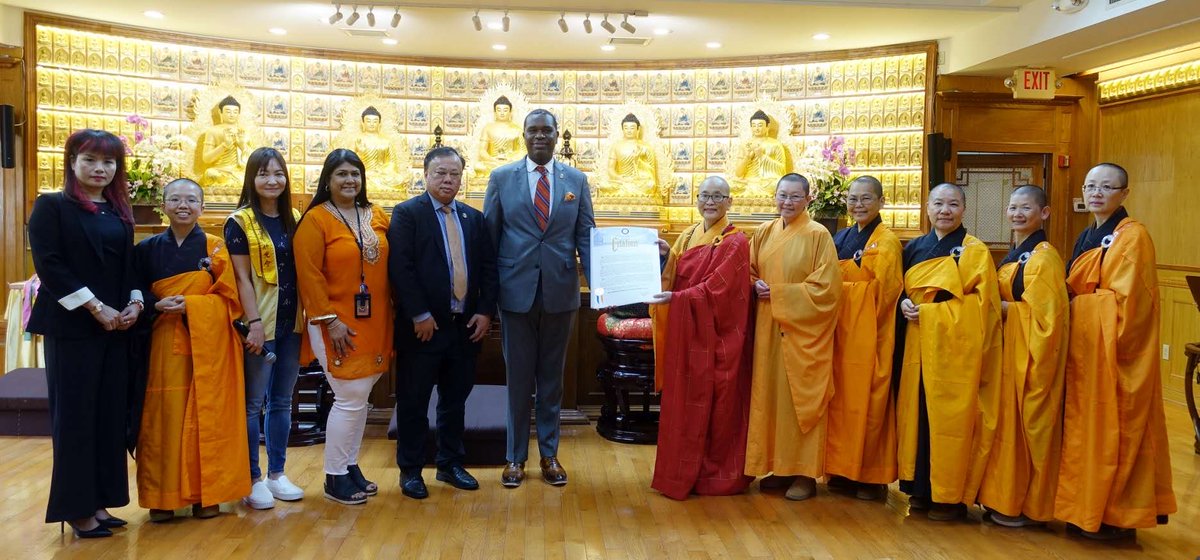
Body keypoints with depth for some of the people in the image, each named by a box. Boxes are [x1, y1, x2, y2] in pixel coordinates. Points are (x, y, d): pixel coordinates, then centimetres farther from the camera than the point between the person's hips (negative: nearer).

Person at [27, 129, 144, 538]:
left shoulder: (119, 212, 14)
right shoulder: (52, 206, -3)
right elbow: (49, 265, -11)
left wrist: (135, 303, -2)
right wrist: (96, 308, -16)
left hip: (116, 326, 6)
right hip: (71, 326, -6)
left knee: (110, 415, 7)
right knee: (75, 414, -1)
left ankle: (98, 501, 16)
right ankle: (76, 509, 8)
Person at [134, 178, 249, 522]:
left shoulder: (216, 247, 4)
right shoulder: (148, 248, 8)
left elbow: (229, 298, -2)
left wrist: (188, 305, -14)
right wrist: (157, 306, -13)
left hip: (209, 345, -1)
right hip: (164, 344, 1)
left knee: (208, 416, 0)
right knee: (165, 418, 0)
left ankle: (207, 494, 9)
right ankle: (163, 497, 9)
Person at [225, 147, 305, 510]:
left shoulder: (293, 220, 10)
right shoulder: (240, 222, -6)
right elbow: (242, 277, -10)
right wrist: (254, 323, -15)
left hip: (290, 323, 6)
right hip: (260, 324, -5)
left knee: (282, 401, 12)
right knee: (253, 403, 2)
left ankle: (276, 473, 22)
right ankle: (253, 480, 11)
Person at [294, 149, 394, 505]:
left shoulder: (376, 217, 9)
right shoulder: (315, 220, -8)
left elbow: (388, 267, 12)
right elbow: (309, 275, -13)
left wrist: (392, 315, 8)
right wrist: (329, 320, -16)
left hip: (374, 324, 6)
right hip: (337, 325, -6)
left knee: (359, 397, 12)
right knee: (350, 398, -5)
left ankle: (350, 465, 25)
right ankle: (335, 478, 9)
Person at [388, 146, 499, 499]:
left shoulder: (474, 218, 12)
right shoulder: (407, 214, -4)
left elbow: (488, 267, 9)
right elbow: (401, 268, -13)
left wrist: (485, 311, -1)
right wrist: (419, 315, -17)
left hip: (466, 325, 5)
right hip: (423, 326, -5)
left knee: (456, 400, 14)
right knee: (414, 401, 5)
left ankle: (451, 464, 27)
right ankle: (410, 470, 18)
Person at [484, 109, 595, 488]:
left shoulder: (576, 180, 5)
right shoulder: (501, 178, 1)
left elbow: (586, 236, 4)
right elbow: (489, 236, 2)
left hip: (560, 292, 1)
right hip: (516, 291, -1)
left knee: (552, 376, 12)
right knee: (518, 377, 8)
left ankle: (549, 453, 24)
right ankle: (516, 456, 21)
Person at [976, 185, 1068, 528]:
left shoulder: (1044, 257, -13)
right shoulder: (1012, 256, 16)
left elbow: (1043, 312, -19)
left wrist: (1000, 307, -17)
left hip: (1031, 352, -9)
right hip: (1008, 349, 9)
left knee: (1027, 423, -2)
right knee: (1007, 421, 12)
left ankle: (1027, 505, 8)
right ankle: (1005, 497, 21)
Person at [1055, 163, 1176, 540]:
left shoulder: (1133, 236, -10)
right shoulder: (1086, 237, 15)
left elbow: (1127, 299, -17)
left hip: (1114, 347, -8)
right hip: (1083, 346, 8)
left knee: (1112, 426, -2)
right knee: (1085, 423, 11)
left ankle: (1117, 515, 8)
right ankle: (1086, 506, 21)